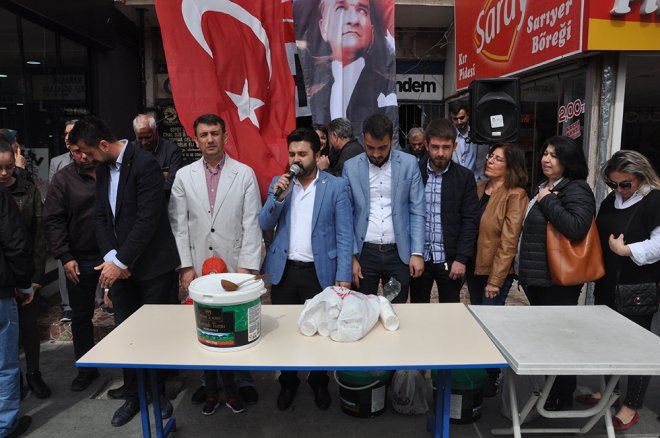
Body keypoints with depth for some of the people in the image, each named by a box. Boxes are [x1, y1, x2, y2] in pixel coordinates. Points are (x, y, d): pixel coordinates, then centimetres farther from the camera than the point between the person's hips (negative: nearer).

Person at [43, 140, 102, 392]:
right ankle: (86, 369, 31)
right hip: (79, 260, 1)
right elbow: (53, 221, -1)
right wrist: (65, 257, -8)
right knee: (80, 317, 12)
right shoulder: (63, 179, 0)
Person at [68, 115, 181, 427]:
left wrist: (121, 262, -17)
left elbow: (148, 219, -21)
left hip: (152, 266, -6)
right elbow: (101, 217, 8)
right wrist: (111, 257, -6)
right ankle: (132, 394, 29)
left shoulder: (145, 164, -15)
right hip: (119, 265, 6)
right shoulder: (102, 168, 9)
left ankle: (157, 390, 29)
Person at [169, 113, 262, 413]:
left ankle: (240, 384, 21)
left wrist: (247, 267, -9)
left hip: (235, 267, -1)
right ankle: (212, 388, 24)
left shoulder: (245, 174, 0)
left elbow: (252, 223, -3)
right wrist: (185, 267, -1)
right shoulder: (183, 177, 6)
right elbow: (178, 225, 5)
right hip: (198, 268, 2)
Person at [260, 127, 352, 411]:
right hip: (283, 270, 3)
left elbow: (344, 235, -6)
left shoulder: (336, 186, -4)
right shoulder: (279, 183, 6)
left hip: (320, 272, -2)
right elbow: (265, 225, 1)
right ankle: (288, 382, 35)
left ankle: (319, 382, 35)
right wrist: (279, 196, -15)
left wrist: (343, 277, -12)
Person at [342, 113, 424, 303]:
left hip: (399, 252, 0)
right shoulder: (351, 167, -1)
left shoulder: (409, 163, -1)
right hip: (364, 252, 0)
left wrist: (417, 253, -5)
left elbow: (417, 211, 1)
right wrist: (351, 256, -4)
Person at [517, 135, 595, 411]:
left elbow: (577, 227, -32)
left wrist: (548, 201, -20)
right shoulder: (543, 188, 14)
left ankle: (562, 399, 20)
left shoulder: (576, 189, -14)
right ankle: (549, 389, 36)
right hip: (537, 276, 9)